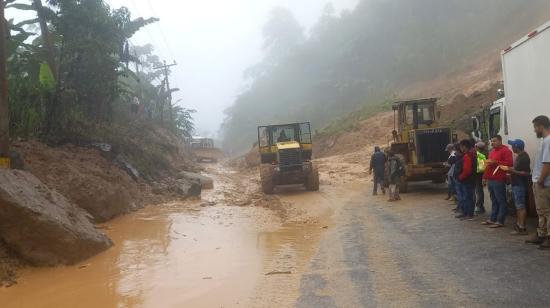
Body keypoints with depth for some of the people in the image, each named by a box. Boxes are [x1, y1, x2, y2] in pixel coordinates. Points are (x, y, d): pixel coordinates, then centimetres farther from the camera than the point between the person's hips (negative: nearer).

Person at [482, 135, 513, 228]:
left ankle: (500, 221, -3)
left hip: (499, 181, -9)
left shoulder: (506, 151, -6)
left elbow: (509, 163, -18)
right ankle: (493, 219, 19)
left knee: (501, 201, -4)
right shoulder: (492, 151, 21)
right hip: (490, 180, 9)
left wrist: (495, 162, -18)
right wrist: (485, 177, 22)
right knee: (494, 201, 14)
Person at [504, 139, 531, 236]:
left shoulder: (524, 157, -17)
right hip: (516, 184, 10)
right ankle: (519, 224, 22)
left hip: (520, 185, -10)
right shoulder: (519, 156, 12)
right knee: (518, 206, 15)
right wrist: (510, 170, 10)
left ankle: (522, 228, -7)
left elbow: (526, 173, -22)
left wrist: (512, 171, -22)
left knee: (520, 206, -8)